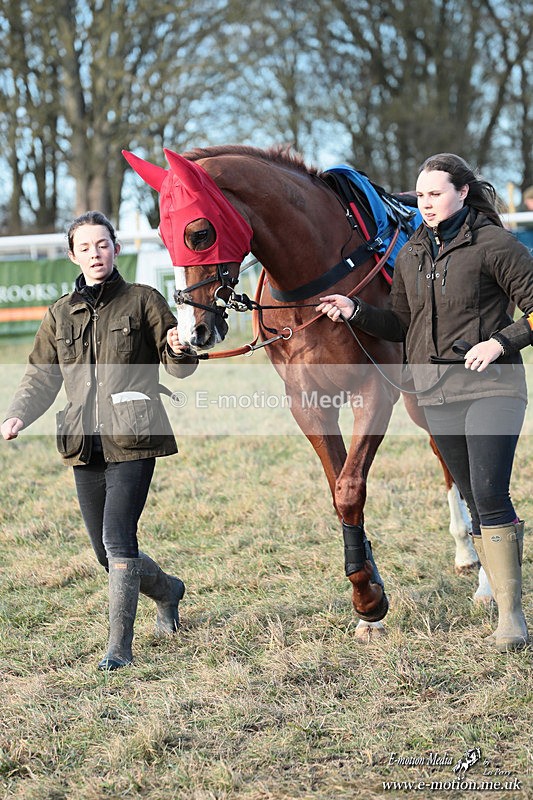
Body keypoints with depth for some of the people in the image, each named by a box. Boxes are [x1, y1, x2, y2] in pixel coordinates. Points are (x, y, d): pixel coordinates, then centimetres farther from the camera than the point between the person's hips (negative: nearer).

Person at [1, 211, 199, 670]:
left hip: (133, 441, -5)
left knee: (118, 540, -15)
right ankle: (167, 590, 41)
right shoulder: (61, 315, 14)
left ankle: (120, 646, -8)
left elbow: (180, 367, 2)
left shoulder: (144, 301, 2)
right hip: (85, 444, 5)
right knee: (108, 554, 12)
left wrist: (179, 351, -21)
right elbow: (41, 378, 16)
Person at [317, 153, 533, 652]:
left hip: (491, 385, -6)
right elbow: (402, 326, 16)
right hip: (435, 391, 6)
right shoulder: (411, 255, 11)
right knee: (474, 498, 9)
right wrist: (355, 311, 2)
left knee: (489, 494, -14)